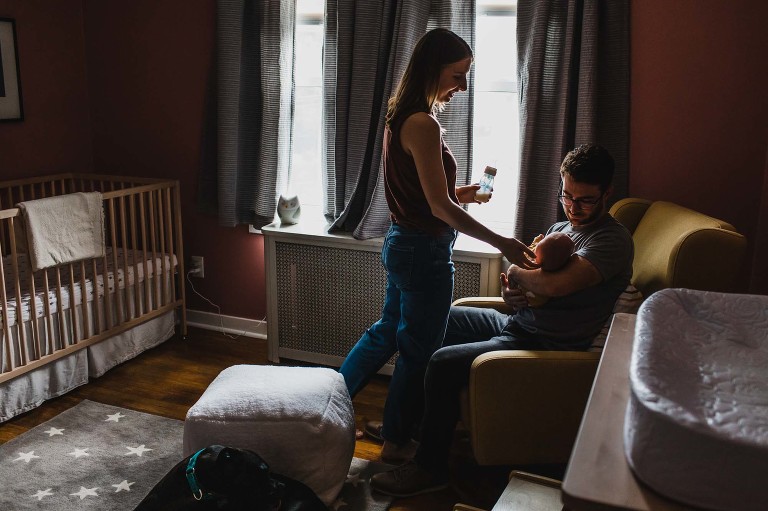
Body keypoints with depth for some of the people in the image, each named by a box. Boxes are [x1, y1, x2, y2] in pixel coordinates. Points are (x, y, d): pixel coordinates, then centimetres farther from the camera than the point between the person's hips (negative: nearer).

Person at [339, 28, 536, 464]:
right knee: (419, 351, 8)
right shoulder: (424, 125, -22)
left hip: (402, 243, 10)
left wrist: (458, 194, 10)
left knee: (388, 331, 25)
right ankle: (398, 442, 27)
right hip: (425, 252, -10)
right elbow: (440, 207, -23)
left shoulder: (401, 118, 8)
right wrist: (502, 243, -21)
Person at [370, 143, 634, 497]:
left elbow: (554, 285, -34)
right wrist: (511, 294, -11)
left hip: (546, 346, -10)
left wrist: (516, 272, -14)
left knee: (443, 364, -22)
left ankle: (430, 467, -3)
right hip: (516, 322, 10)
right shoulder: (561, 229, 12)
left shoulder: (613, 241, -17)